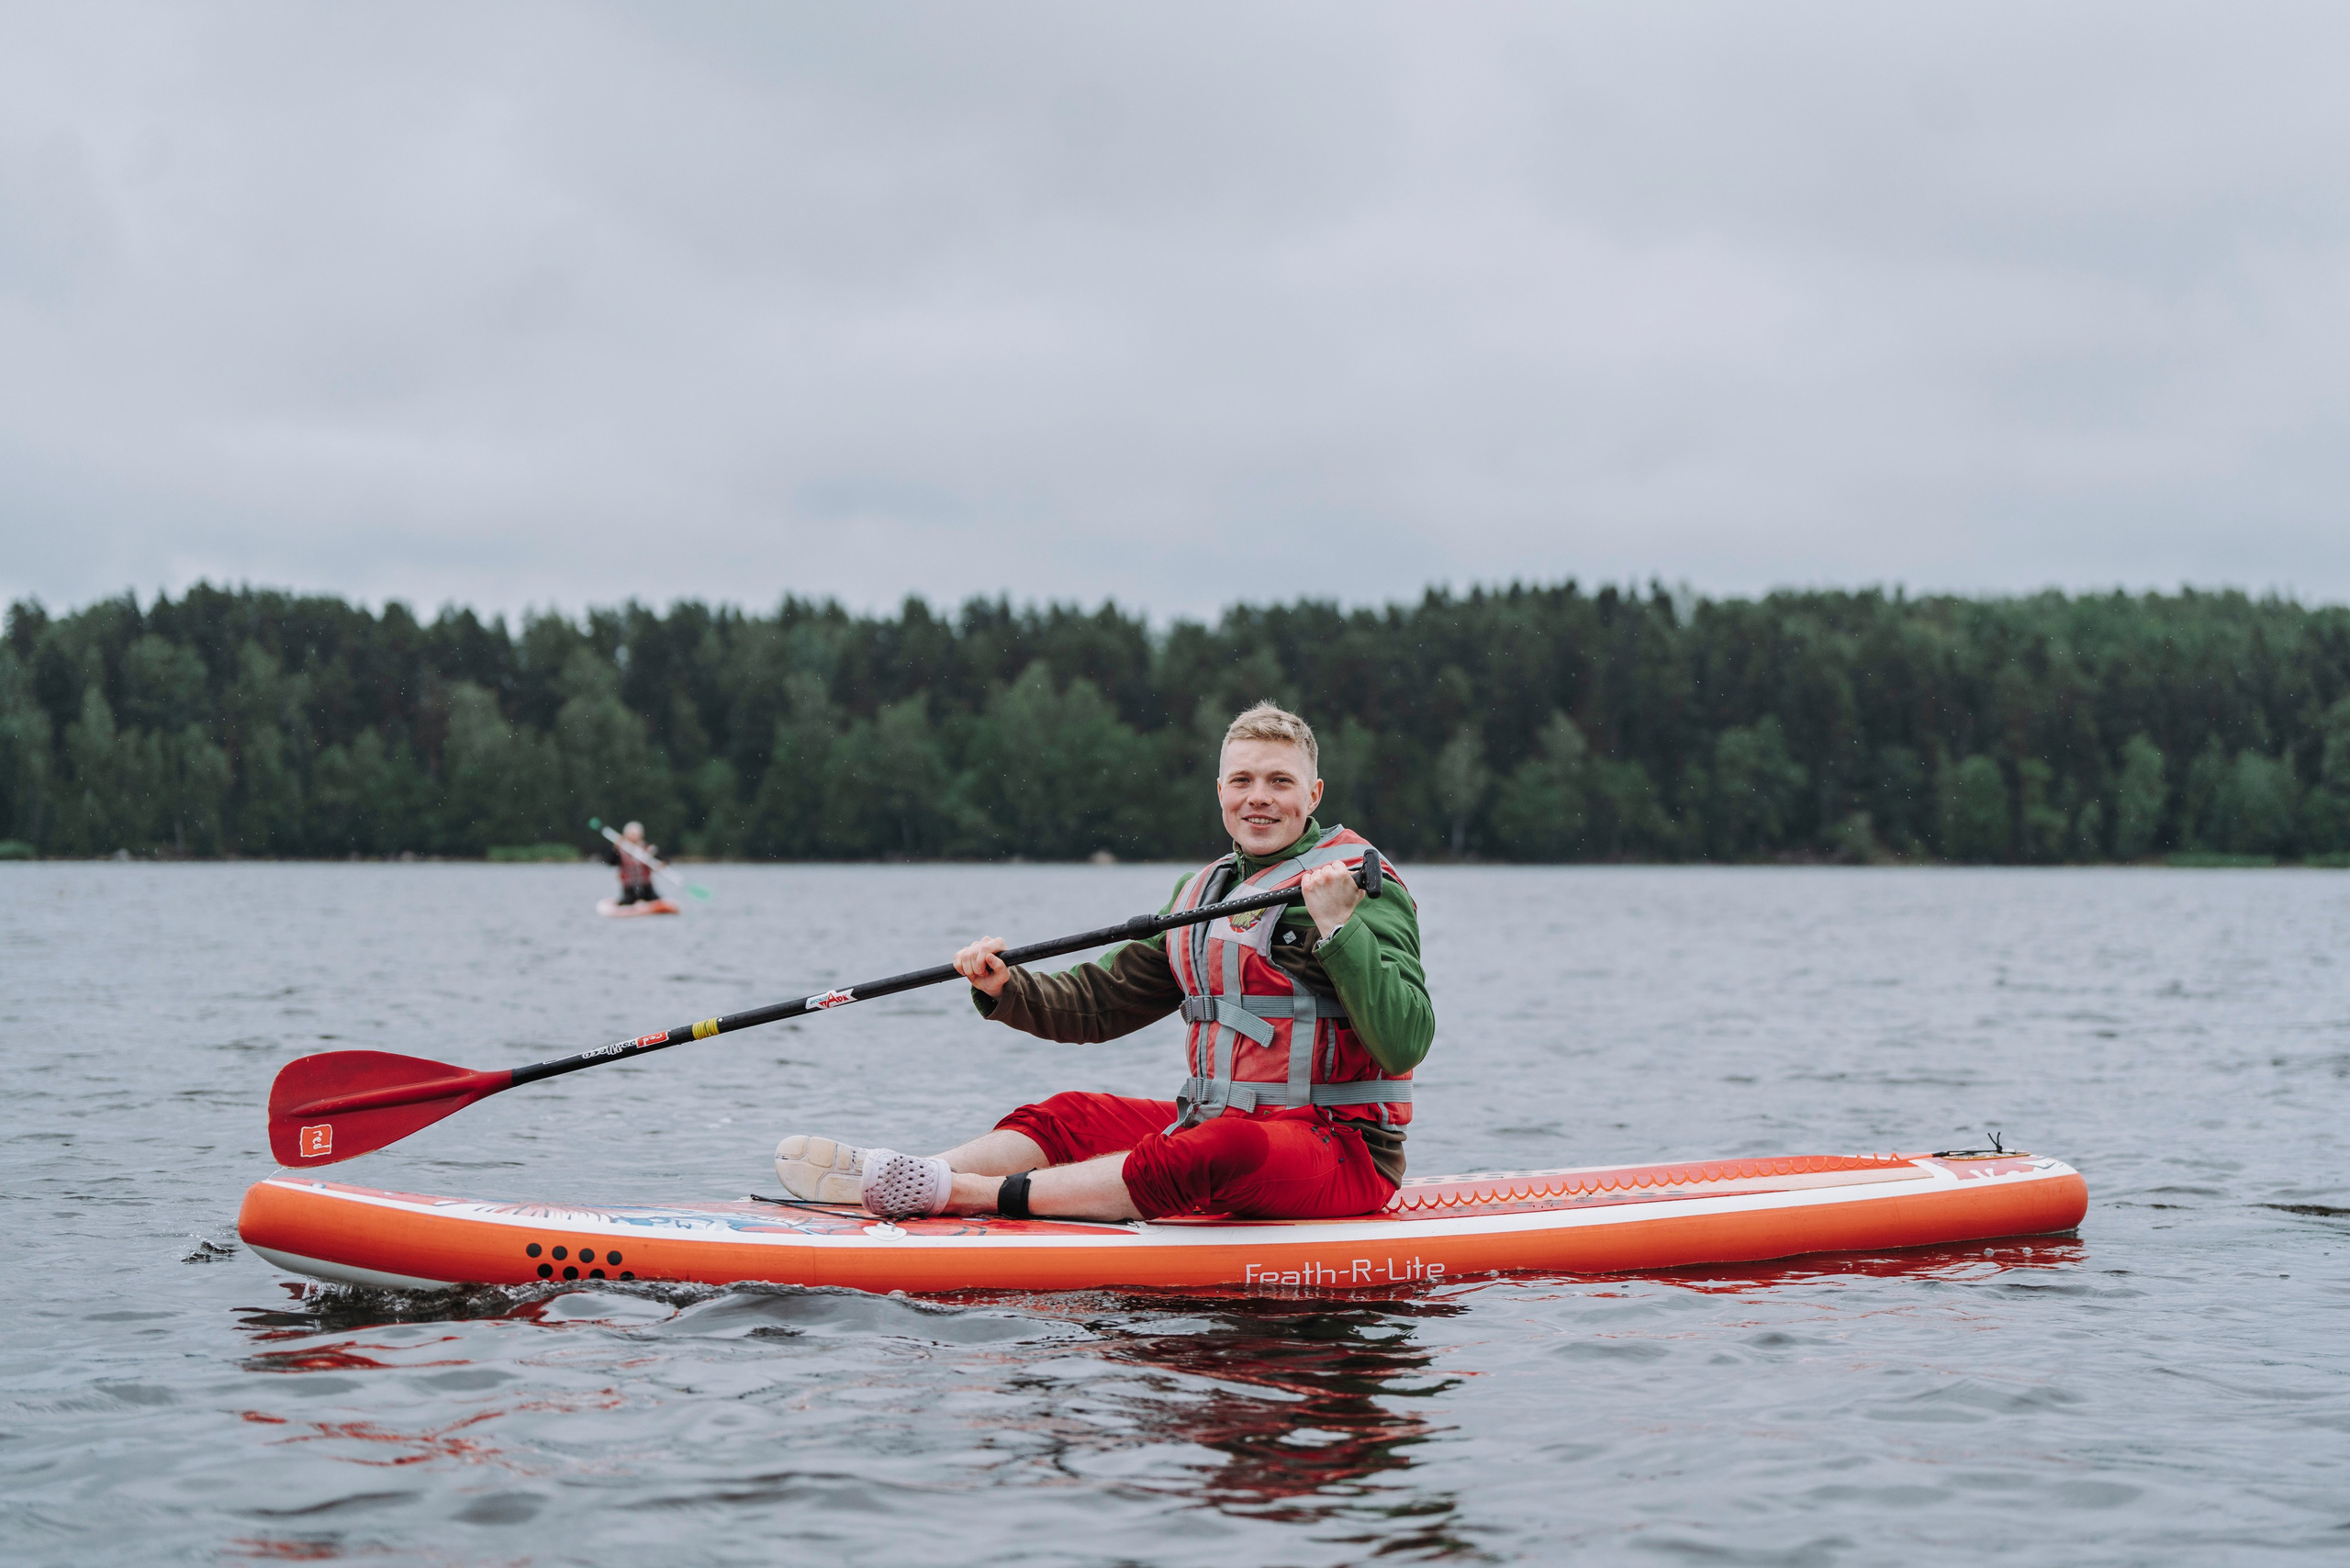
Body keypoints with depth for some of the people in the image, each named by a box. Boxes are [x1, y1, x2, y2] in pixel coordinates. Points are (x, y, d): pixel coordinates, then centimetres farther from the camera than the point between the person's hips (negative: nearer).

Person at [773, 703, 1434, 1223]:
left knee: (1203, 1155, -34)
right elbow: (1100, 1000, 16)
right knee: (1070, 1117, -3)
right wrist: (1007, 990, -2)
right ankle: (886, 1177, -24)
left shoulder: (1360, 882, -7)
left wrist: (1337, 928, -28)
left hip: (1342, 1148, -8)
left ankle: (959, 1192, -41)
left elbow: (1406, 1042, -20)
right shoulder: (1202, 892, 16)